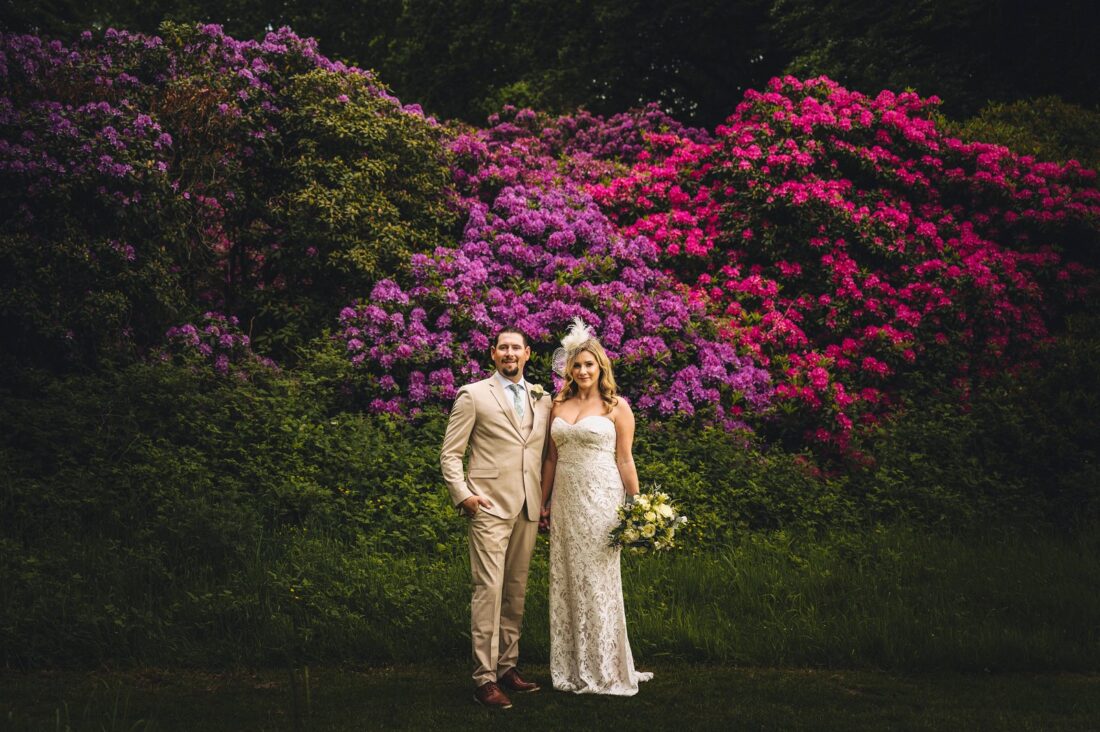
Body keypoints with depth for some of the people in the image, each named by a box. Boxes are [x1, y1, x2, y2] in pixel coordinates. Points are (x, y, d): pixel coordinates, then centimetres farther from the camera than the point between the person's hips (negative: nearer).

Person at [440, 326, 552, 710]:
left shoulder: (542, 400, 14)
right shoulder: (473, 395, 1)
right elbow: (450, 453, 0)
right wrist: (462, 494, -11)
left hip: (528, 509, 5)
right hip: (489, 506, -5)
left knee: (516, 592, 10)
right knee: (488, 589, -10)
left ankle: (508, 667, 19)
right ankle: (484, 678, -8)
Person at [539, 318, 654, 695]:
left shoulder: (616, 406, -1)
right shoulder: (559, 406, 11)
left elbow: (625, 459, -2)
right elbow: (551, 458, 15)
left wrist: (636, 506, -4)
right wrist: (543, 502, 13)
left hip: (601, 500, -4)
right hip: (565, 501, 4)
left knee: (599, 580, 0)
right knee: (567, 580, 6)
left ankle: (605, 670, 9)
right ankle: (572, 668, 16)